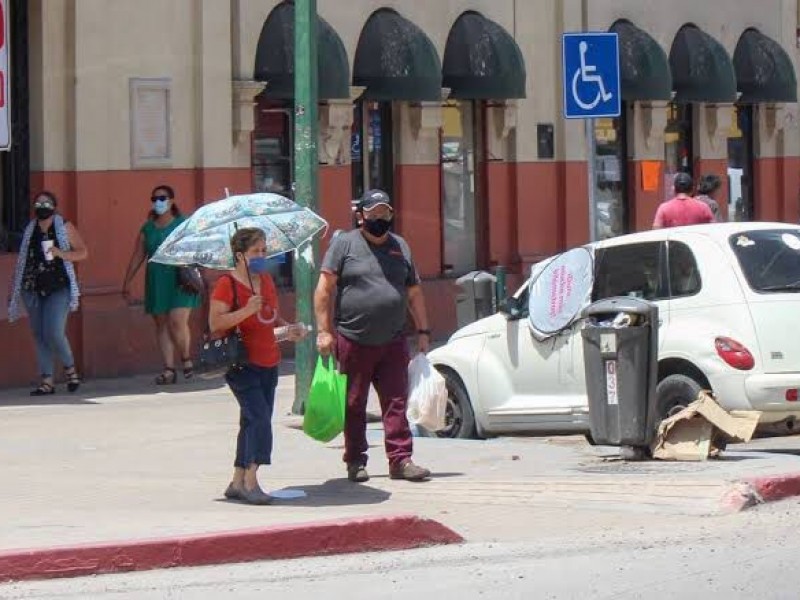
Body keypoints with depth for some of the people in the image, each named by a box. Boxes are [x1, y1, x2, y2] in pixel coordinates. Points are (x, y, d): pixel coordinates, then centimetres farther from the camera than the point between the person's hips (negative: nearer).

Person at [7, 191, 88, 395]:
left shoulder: (64, 227, 3)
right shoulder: (30, 230, 13)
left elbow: (83, 252, 2)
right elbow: (22, 261, 16)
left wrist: (61, 253, -15)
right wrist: (14, 288, 13)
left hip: (58, 289, -4)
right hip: (33, 290, 4)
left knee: (54, 334, -15)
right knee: (39, 336, 2)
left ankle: (70, 369, 10)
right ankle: (47, 381, 5)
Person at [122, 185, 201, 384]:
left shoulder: (183, 224, 2)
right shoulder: (147, 229, 12)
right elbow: (137, 257, 14)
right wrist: (127, 283, 12)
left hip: (180, 281, -4)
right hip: (156, 283, 4)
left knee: (177, 321, -14)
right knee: (162, 325, 2)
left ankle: (186, 359, 10)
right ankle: (169, 369, 5)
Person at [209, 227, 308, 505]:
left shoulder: (267, 281, 13)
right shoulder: (227, 284, -10)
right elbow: (215, 323, -17)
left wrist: (288, 328, 5)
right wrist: (247, 310, -27)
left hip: (268, 363, 8)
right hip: (241, 363, -8)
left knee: (253, 423, 10)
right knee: (259, 418, -17)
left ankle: (238, 482, 18)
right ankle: (251, 482, -13)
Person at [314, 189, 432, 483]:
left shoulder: (400, 247, 15)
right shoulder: (344, 244, 1)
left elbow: (414, 293, 20)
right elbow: (324, 288, -4)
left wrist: (423, 331, 14)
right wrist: (324, 330, -11)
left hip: (393, 343, 3)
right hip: (352, 342, -3)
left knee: (396, 403, -2)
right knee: (353, 406, 3)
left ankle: (400, 460, -1)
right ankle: (355, 463, 11)